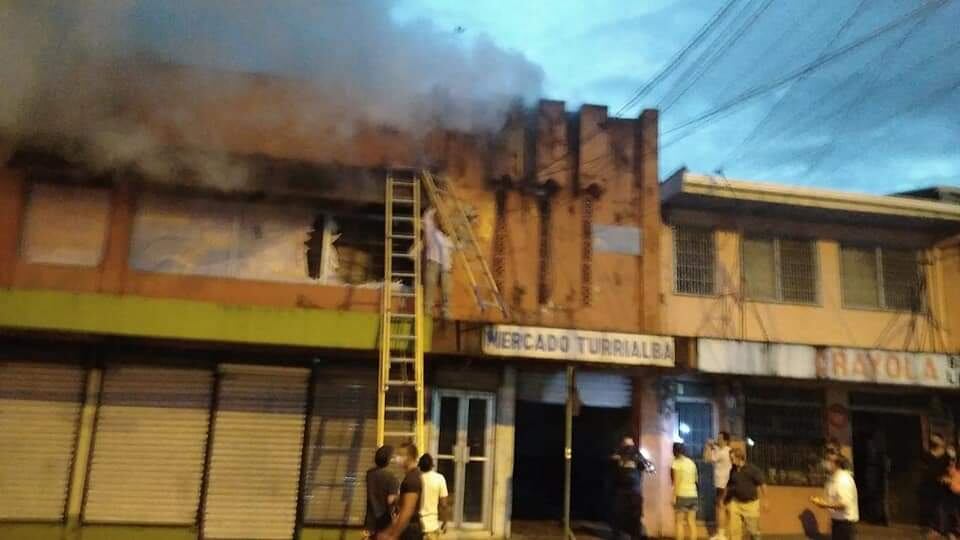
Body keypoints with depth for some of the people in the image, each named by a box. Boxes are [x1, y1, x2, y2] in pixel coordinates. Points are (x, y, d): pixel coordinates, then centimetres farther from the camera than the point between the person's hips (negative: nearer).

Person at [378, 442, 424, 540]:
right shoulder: (412, 477, 14)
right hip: (410, 530, 10)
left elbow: (407, 511, -23)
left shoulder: (412, 478, -17)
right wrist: (388, 532, 20)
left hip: (410, 531, -10)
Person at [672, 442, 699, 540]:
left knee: (679, 522, 1)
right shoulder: (691, 462, 11)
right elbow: (695, 479, 11)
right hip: (693, 494, 6)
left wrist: (674, 495, -11)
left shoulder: (676, 463, -7)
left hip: (682, 495, -6)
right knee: (692, 522, 7)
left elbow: (676, 481, -12)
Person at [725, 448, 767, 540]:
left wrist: (764, 500, -7)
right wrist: (724, 500, 16)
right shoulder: (733, 471, 0)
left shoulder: (752, 470, -14)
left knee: (753, 530, 9)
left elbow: (762, 484, -8)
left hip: (751, 504, -4)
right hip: (736, 503, 4)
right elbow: (728, 486, 13)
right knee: (734, 529, 1)